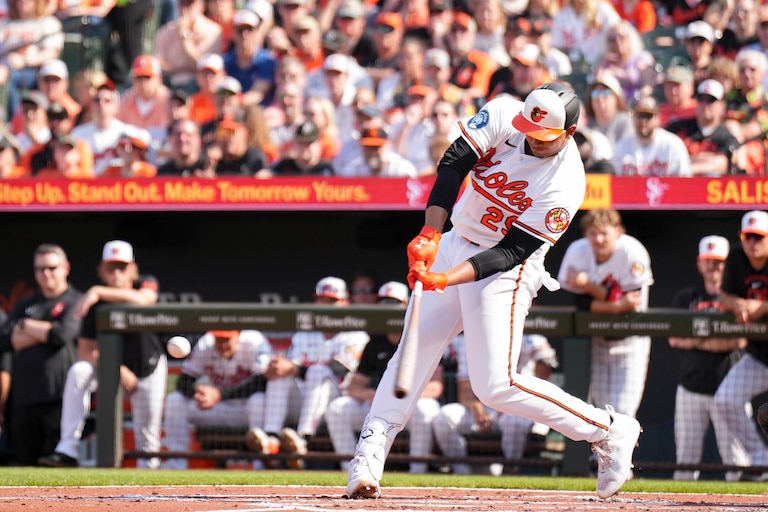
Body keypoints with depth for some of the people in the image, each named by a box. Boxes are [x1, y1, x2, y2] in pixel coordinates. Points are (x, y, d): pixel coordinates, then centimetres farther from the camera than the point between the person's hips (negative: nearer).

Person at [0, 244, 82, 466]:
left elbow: (61, 335, -11)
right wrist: (45, 332, -2)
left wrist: (25, 326, 5)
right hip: (23, 396, 6)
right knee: (26, 462, 4)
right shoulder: (25, 305, 22)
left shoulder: (76, 302, 6)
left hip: (57, 396, -6)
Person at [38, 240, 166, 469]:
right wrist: (117, 369, -29)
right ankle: (67, 450, -33)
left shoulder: (146, 283, -17)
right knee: (78, 371, -28)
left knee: (148, 431, 0)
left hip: (148, 367, 0)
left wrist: (97, 292, -48)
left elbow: (143, 299, -43)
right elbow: (86, 352, -15)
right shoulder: (96, 304, -15)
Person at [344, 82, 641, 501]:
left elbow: (512, 252, -24)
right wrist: (430, 235, -30)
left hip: (506, 271, -6)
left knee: (495, 384, -13)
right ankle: (369, 455, 5)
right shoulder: (503, 115, -12)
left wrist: (445, 279, -33)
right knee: (413, 351, 2)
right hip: (455, 245, 6)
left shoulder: (566, 183, -23)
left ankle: (609, 431, -1)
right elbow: (453, 163, -18)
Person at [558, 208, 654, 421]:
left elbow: (632, 305, -25)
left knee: (622, 411, -10)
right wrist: (618, 305, -32)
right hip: (595, 337, 3)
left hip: (629, 340, -3)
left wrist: (589, 286, -29)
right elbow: (581, 303, -17)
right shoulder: (577, 252, -14)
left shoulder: (632, 252, -22)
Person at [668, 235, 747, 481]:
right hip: (690, 388, 3)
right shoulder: (686, 298, 14)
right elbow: (674, 339, 2)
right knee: (686, 454, 3)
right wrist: (717, 341, -7)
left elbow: (739, 341, -9)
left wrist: (696, 340, -6)